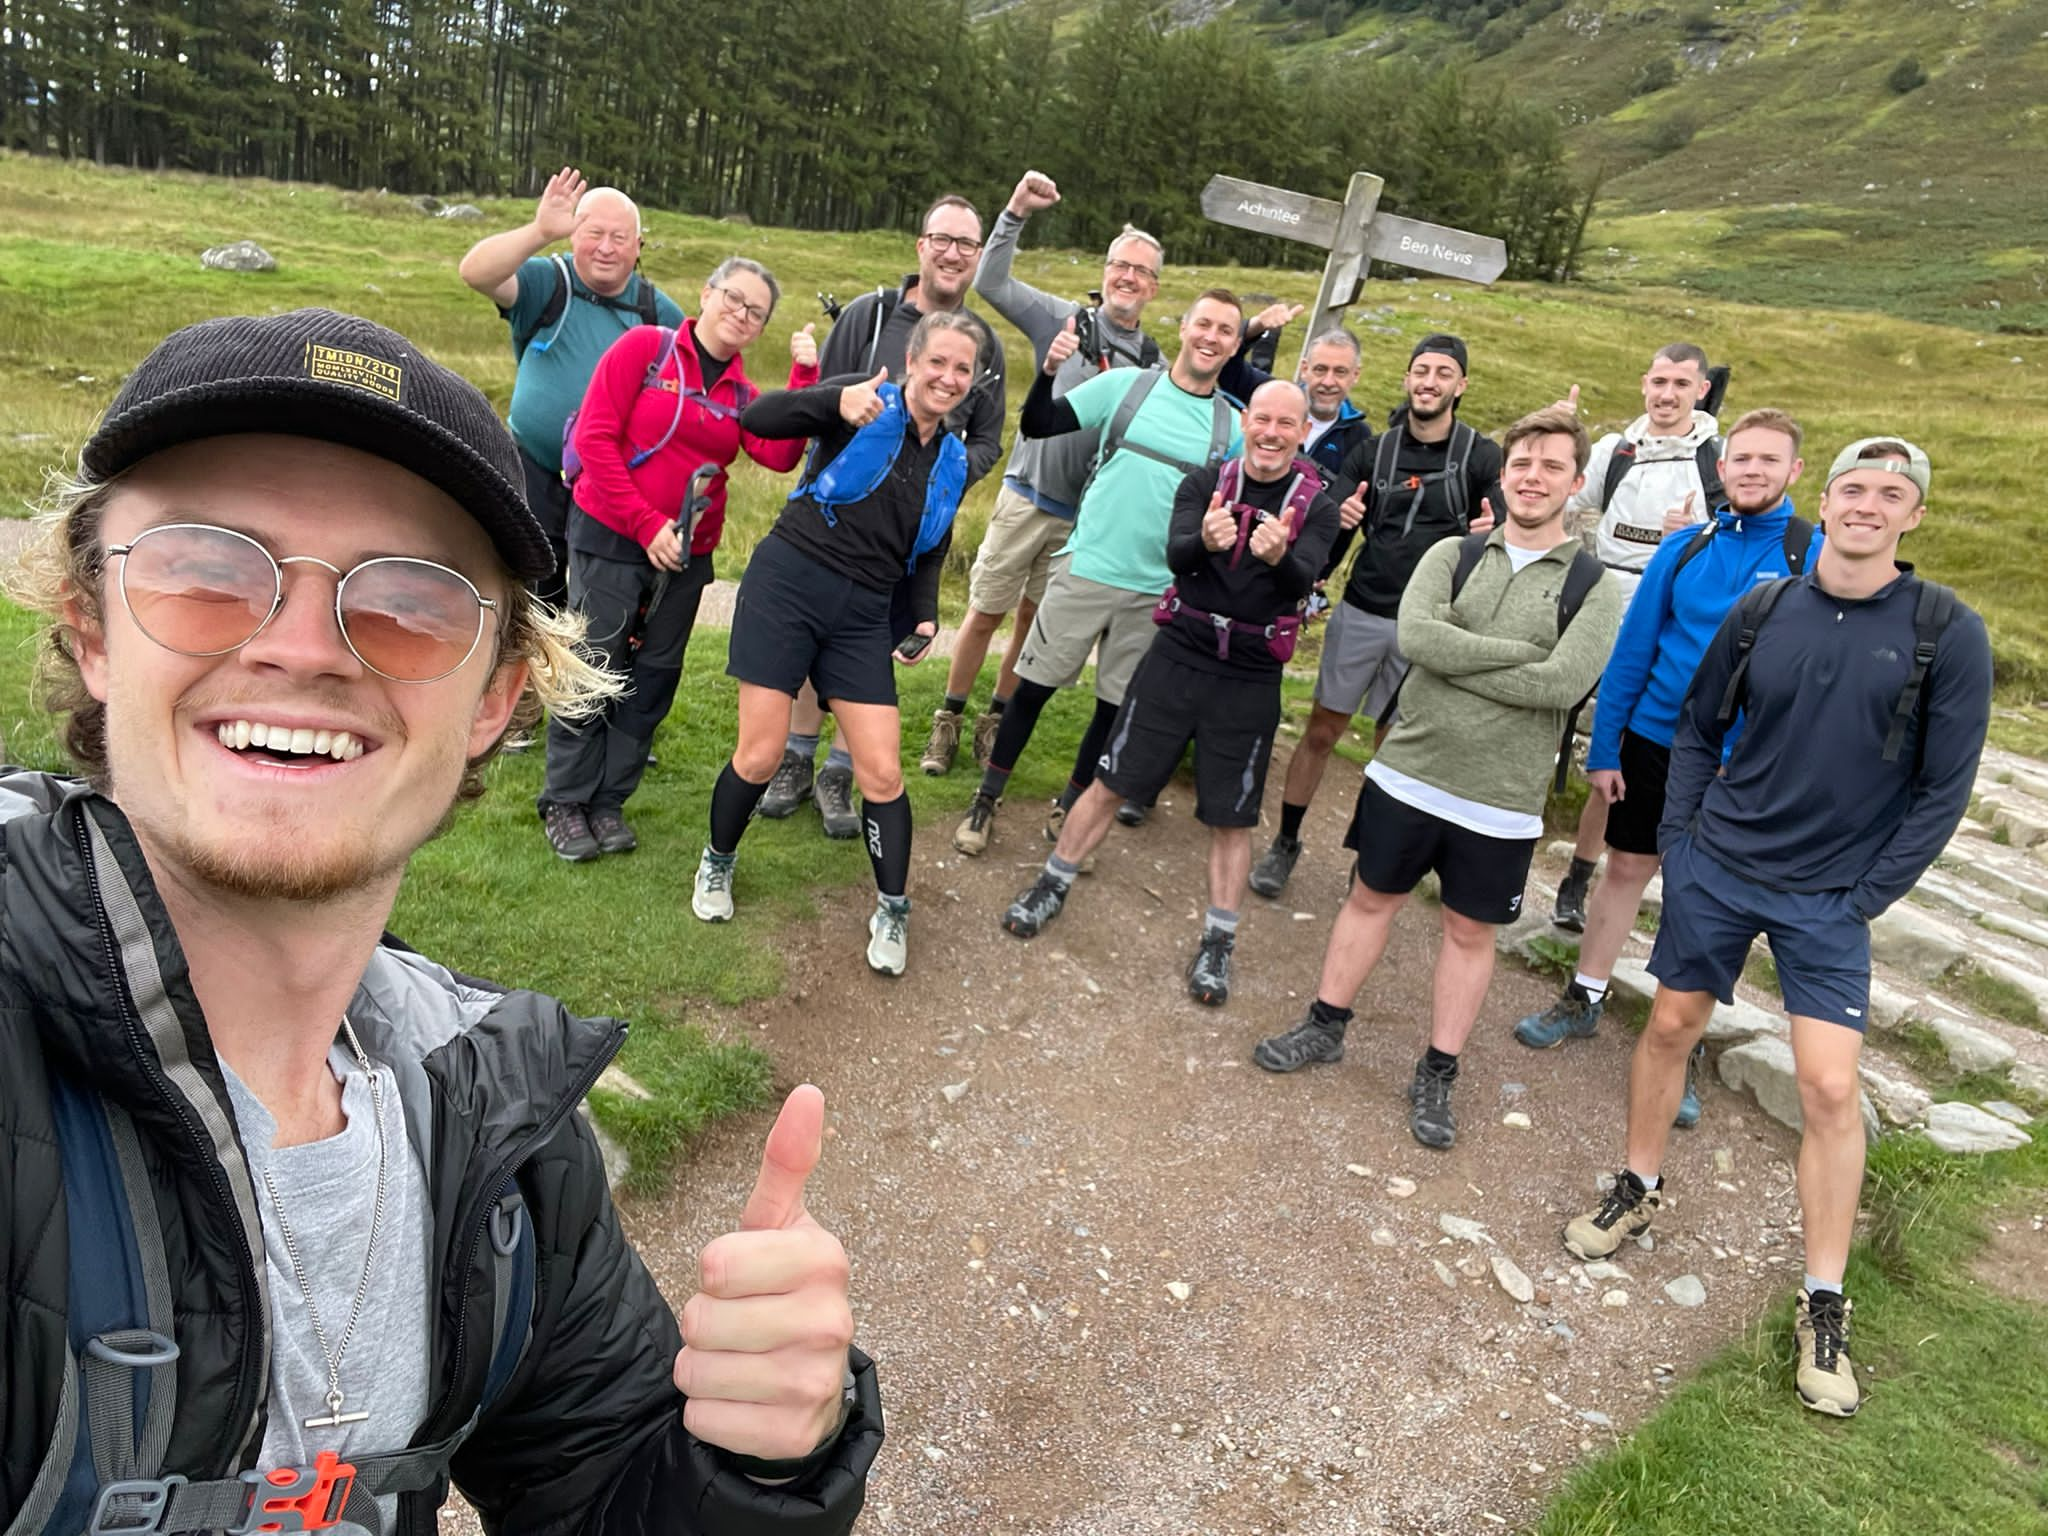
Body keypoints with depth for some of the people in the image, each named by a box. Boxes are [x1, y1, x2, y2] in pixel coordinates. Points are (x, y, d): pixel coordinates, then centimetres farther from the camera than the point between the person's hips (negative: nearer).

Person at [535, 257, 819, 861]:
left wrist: (804, 376, -14)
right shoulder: (646, 347, -5)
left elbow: (779, 455, -10)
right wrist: (646, 524, -15)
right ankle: (565, 802, 15)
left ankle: (608, 801, 22)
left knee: (653, 679, 9)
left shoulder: (742, 394, 8)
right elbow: (595, 438, -10)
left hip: (686, 555, 5)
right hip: (610, 538, -5)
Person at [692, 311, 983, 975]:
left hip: (863, 616, 4)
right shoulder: (867, 404, -4)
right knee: (759, 755, -2)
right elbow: (758, 418, -14)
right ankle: (718, 862, 27)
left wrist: (925, 619, 3)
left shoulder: (952, 461, 13)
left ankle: (892, 912, 16)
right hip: (788, 586, -4)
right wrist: (836, 401, -31)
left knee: (882, 772, -2)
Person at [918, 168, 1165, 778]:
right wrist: (1016, 213, -20)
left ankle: (996, 719, 29)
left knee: (1037, 620, 13)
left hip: (1088, 515, 3)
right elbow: (991, 283, -10)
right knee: (985, 613, 4)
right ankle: (948, 719, 20)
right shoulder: (1064, 320, -2)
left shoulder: (1153, 360, 5)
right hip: (1028, 497, -2)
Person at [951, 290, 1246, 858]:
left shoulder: (1232, 426, 3)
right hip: (1086, 568, -2)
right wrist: (1048, 371, -18)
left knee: (1116, 707, 10)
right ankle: (987, 799, 21)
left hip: (1157, 591, 2)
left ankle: (1067, 811, 29)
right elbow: (1036, 427, 0)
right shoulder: (1126, 385, -1)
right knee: (1034, 687, 4)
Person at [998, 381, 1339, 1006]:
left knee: (1231, 816, 6)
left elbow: (1303, 582, -19)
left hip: (1250, 681, 0)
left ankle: (1218, 941, 19)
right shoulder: (1205, 483, 0)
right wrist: (1205, 540, -41)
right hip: (1177, 657, 1)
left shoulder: (1317, 506, -2)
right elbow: (1175, 555, -17)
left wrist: (1278, 556, -42)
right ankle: (1053, 885, 24)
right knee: (1111, 782, 5)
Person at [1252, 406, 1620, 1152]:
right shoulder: (1452, 554, 1)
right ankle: (1325, 1026, 33)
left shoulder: (1594, 587, -4)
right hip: (1408, 773, 2)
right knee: (1370, 898, 15)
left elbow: (1564, 683, -21)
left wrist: (1455, 660, -17)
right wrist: (1519, 650, -19)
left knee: (1470, 932, 12)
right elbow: (1415, 636, -17)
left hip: (1501, 802, -1)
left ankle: (1436, 1076, 27)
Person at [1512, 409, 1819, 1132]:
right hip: (1652, 741, 2)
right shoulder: (1685, 549, 0)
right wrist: (1603, 749, 0)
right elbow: (1632, 651, 2)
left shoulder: (1817, 557, -9)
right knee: (1626, 869, 13)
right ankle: (1584, 999, 31)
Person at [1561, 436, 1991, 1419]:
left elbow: (1944, 790, -6)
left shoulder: (1947, 634, -8)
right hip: (1716, 866, 3)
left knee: (1831, 1086, -5)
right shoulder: (1761, 611, -1)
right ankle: (1638, 1190, 36)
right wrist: (1679, 833, 1)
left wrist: (1868, 897, -8)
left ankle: (1824, 1308, 10)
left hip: (1830, 900, -2)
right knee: (1671, 1025, 13)